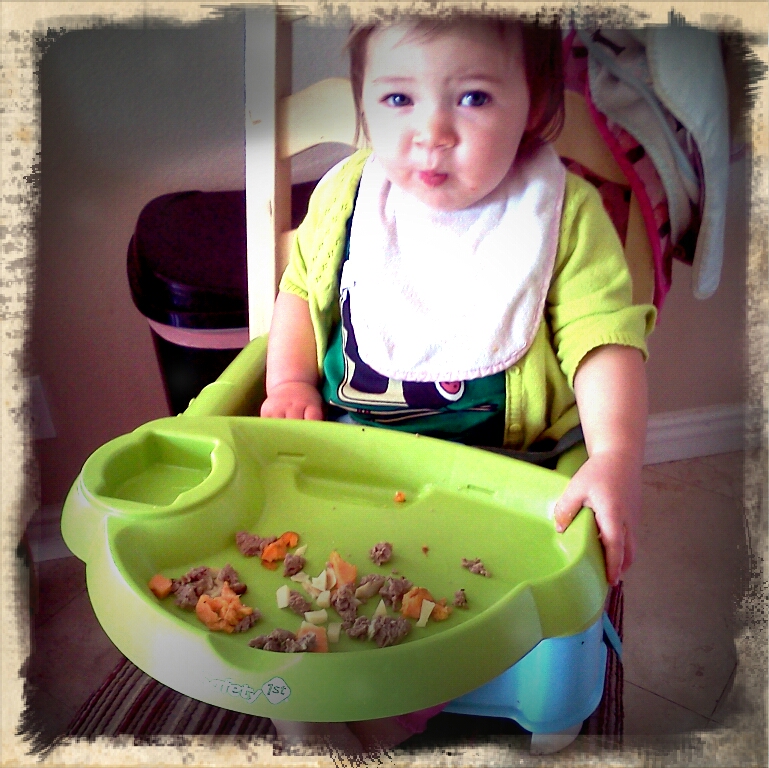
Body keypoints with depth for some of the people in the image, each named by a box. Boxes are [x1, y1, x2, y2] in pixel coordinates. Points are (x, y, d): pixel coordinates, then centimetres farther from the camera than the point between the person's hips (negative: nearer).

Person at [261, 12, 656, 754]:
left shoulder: (567, 214, -8)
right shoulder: (346, 194, 1)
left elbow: (604, 338, -12)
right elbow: (302, 286, 15)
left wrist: (616, 458, -27)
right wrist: (290, 382, 1)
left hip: (498, 466, -2)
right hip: (348, 448, 3)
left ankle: (380, 720, -2)